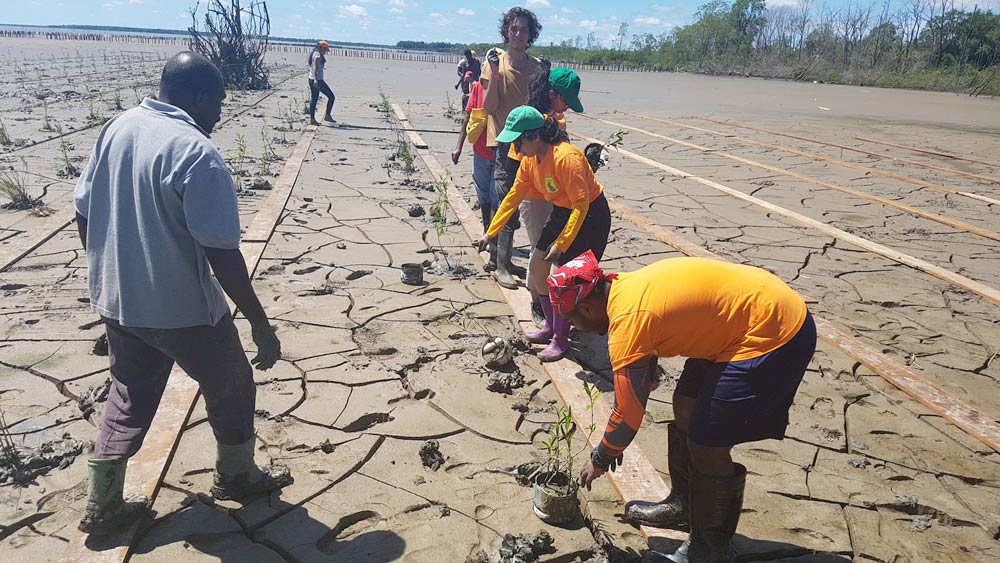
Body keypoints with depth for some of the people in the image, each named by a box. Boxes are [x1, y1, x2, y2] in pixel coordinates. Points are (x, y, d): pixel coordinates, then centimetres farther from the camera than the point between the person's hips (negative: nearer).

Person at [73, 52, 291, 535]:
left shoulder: (116, 129, 0)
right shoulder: (196, 153, -22)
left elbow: (84, 215, 8)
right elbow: (222, 254, -24)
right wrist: (261, 326, -17)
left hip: (116, 303, 7)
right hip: (182, 311, -7)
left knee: (128, 399, 24)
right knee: (232, 388, 18)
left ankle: (102, 505, 32)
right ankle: (237, 475, 37)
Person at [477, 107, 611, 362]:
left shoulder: (565, 158, -31)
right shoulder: (530, 159, -4)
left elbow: (582, 204, -30)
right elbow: (513, 196, 3)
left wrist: (560, 244, -30)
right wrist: (490, 233, 3)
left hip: (590, 217, -9)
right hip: (562, 212, 9)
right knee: (536, 268, 9)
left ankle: (560, 341, 9)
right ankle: (551, 324, 28)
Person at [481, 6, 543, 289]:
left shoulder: (536, 66, 10)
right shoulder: (495, 61, -1)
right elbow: (489, 107, -9)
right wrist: (495, 74, -17)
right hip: (504, 141, -5)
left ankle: (506, 260, 23)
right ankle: (501, 266, -1)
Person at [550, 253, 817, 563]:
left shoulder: (628, 319, -22)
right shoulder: (626, 287, 5)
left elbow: (628, 415, -14)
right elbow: (644, 371, 18)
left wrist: (600, 460, 5)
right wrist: (613, 441, 24)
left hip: (774, 336, -10)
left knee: (707, 446, -3)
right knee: (685, 407, 18)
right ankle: (683, 504, 36)